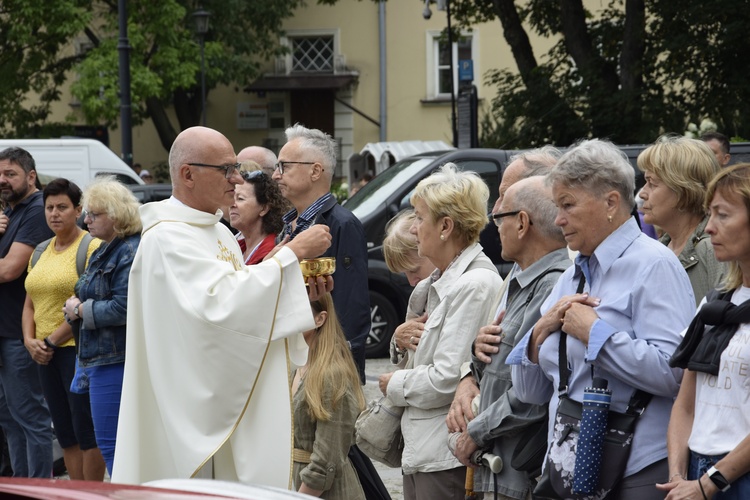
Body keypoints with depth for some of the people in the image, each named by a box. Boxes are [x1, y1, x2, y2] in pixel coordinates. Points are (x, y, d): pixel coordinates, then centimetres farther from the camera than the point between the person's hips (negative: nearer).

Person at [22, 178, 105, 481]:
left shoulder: (92, 248, -9)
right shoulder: (41, 253, 16)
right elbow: (30, 304, 18)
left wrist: (53, 340, -14)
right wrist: (30, 340, 0)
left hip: (78, 348, -8)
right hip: (46, 354, 8)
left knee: (86, 431, -5)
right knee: (65, 433, 10)